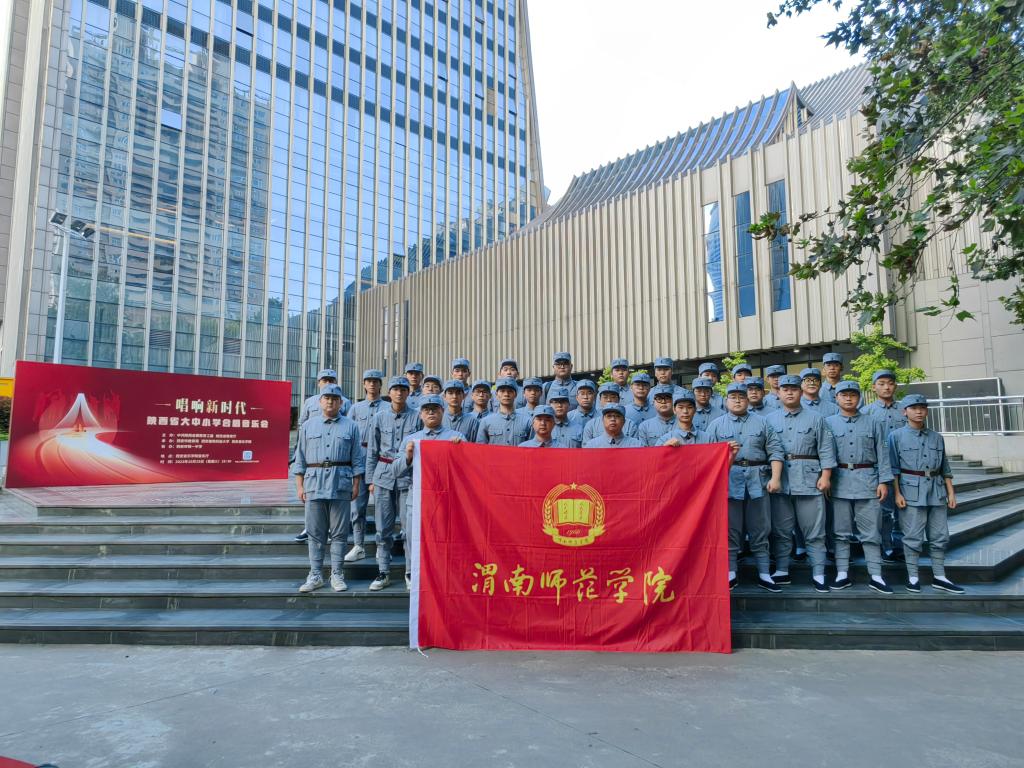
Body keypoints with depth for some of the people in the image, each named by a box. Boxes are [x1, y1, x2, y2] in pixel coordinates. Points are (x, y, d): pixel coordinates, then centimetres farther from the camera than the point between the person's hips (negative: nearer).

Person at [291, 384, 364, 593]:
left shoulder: (350, 426, 8)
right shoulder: (308, 426, 11)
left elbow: (356, 458, 7)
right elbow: (300, 458, 10)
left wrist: (356, 485, 2)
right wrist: (299, 485, 4)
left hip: (341, 484, -1)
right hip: (314, 482, 1)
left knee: (339, 532, 3)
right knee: (315, 532, 5)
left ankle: (336, 575, 12)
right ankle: (315, 575, 14)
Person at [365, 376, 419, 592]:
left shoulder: (416, 417, 1)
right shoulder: (380, 417, 7)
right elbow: (372, 451, 11)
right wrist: (371, 479, 7)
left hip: (409, 475, -2)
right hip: (384, 475, 2)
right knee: (383, 527, 7)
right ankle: (384, 573, 17)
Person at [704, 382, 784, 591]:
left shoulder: (762, 423, 10)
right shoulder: (716, 425, 9)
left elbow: (775, 451, 3)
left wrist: (775, 477, -6)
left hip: (758, 480, 1)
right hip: (729, 480, -1)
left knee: (760, 529, 6)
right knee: (730, 529, 3)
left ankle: (764, 574, 14)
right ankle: (730, 574, 11)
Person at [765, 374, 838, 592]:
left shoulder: (816, 418, 7)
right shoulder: (769, 419, 10)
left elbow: (826, 449, 2)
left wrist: (825, 475, -6)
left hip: (809, 480, -1)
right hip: (779, 480, 1)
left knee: (814, 531, 3)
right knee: (780, 530, 7)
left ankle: (818, 575, 10)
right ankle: (782, 571, 17)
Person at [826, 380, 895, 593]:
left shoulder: (873, 423, 9)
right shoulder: (828, 423, 7)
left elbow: (882, 454, 6)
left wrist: (884, 481, -1)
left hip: (867, 480, 0)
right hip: (840, 481, 0)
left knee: (871, 532, 3)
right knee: (841, 531, 5)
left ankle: (875, 576, 10)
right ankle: (842, 574, 11)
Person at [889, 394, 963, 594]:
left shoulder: (937, 437, 12)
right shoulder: (896, 436, 0)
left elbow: (945, 467, 16)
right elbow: (893, 467, -4)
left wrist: (951, 492, 10)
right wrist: (897, 493, -10)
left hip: (937, 491, 5)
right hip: (912, 491, -4)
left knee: (940, 536, 8)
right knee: (913, 536, -1)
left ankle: (939, 577, 19)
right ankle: (912, 577, 8)